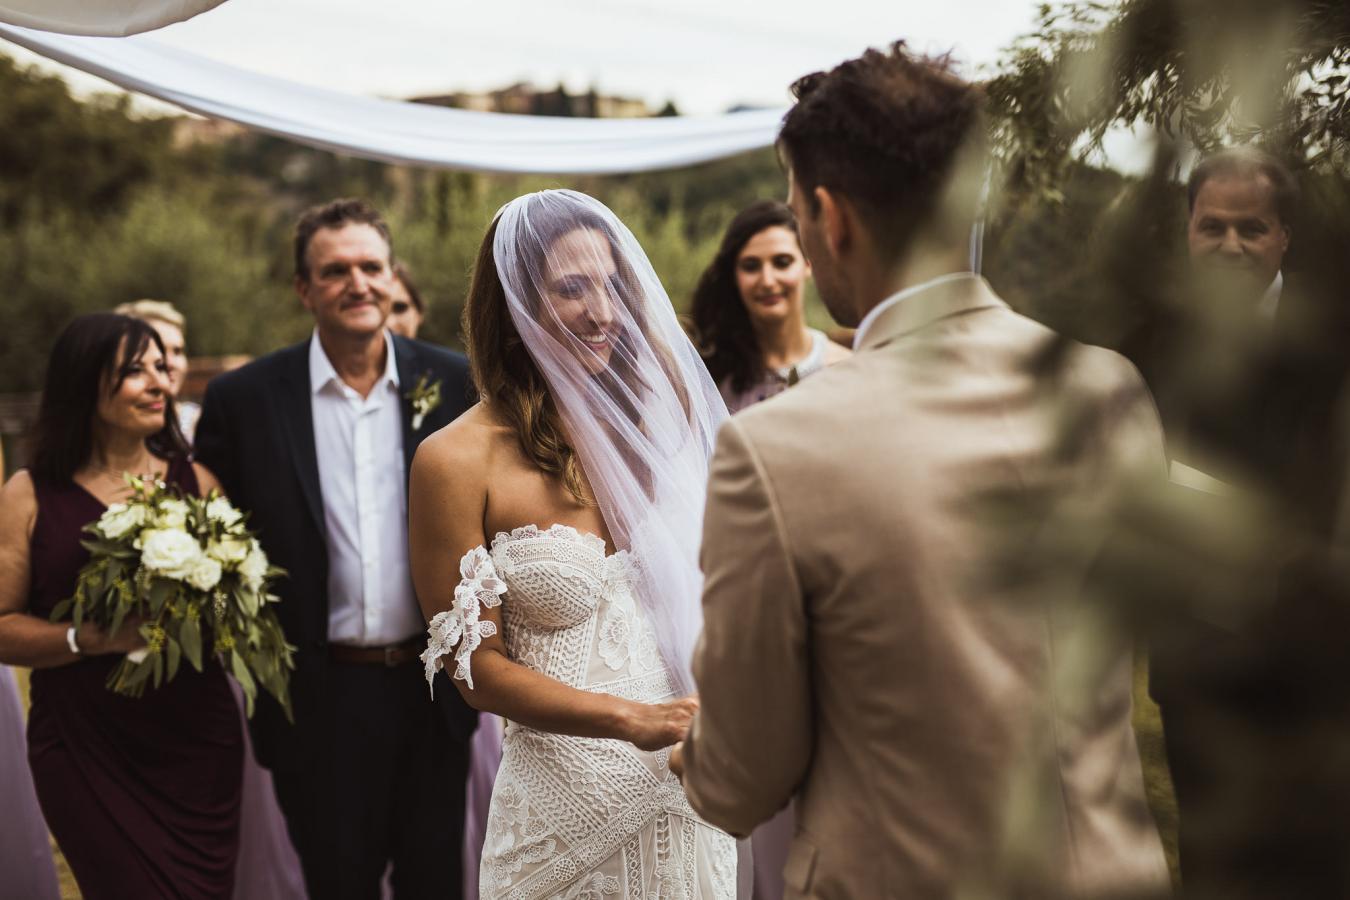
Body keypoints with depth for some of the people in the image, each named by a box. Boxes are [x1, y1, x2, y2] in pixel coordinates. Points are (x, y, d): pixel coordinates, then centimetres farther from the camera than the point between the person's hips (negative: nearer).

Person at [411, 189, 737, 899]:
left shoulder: (646, 421, 4)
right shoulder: (457, 461, -10)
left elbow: (697, 590, 9)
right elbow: (476, 665, -9)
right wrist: (633, 721, -20)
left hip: (683, 796, 4)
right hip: (568, 806, -4)